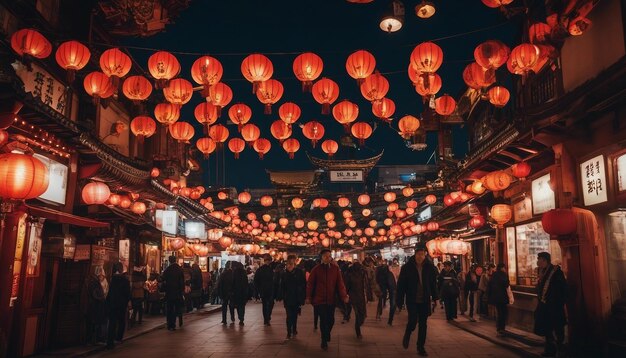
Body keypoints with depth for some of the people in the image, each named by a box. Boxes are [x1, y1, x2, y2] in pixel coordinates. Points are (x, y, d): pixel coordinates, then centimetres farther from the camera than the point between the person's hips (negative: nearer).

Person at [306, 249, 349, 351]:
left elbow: (340, 283, -3)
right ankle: (324, 342, 16)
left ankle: (326, 337, 37)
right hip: (320, 299, -2)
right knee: (323, 320, 0)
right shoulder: (316, 269, -5)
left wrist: (344, 296, -11)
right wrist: (308, 297, -2)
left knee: (331, 320, 9)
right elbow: (310, 284, -1)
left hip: (331, 299, 2)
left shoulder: (335, 268, -1)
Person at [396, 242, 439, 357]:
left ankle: (421, 347, 22)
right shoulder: (407, 267, -10)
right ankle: (407, 335, 23)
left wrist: (435, 297, 7)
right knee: (413, 321, -10)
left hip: (425, 300, 3)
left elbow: (433, 283, 8)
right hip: (412, 300, -2)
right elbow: (401, 284, -7)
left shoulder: (429, 267, -2)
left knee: (423, 324, 8)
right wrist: (399, 300, -8)